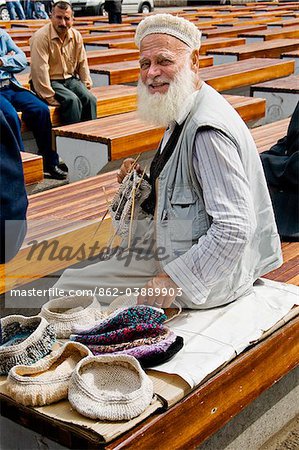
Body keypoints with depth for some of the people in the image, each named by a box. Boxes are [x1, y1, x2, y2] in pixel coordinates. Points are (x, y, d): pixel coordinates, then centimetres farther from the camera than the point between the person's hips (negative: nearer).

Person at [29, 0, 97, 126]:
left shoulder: (76, 36, 3)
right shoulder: (41, 37, -17)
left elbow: (82, 62, 15)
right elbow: (39, 70, -21)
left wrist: (86, 84, 6)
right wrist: (49, 97, -23)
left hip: (70, 79, 6)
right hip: (50, 81, -6)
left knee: (90, 99, -18)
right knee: (72, 100, -29)